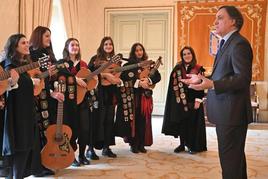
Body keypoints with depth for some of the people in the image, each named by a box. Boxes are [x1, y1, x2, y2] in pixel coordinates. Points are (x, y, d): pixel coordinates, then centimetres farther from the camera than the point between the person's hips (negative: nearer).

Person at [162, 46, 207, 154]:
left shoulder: (198, 69, -2)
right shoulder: (177, 68, 5)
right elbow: (173, 85, 2)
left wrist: (198, 100, -13)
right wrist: (177, 97, -8)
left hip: (193, 101, -2)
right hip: (180, 101, 2)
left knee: (193, 123, 3)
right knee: (181, 123, 7)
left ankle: (193, 145, 14)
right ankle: (182, 144, 19)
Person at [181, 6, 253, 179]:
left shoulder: (239, 43, -15)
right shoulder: (227, 43, 17)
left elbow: (243, 79, -24)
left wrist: (212, 84, -34)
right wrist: (203, 79, 14)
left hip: (231, 112, -10)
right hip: (226, 111, 10)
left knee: (229, 158, -4)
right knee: (235, 156, 20)